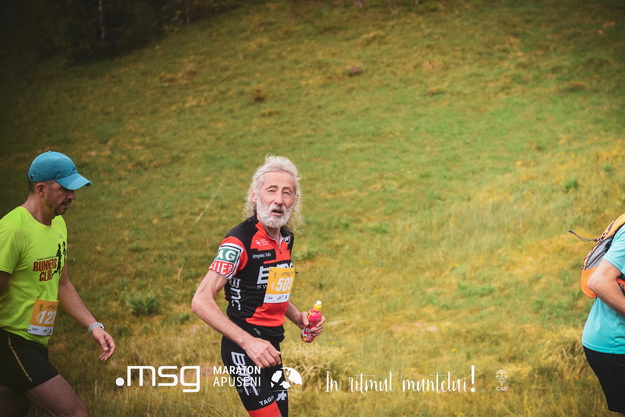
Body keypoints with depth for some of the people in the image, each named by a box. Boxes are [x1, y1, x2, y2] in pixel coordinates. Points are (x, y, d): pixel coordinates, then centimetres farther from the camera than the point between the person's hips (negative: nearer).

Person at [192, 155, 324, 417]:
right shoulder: (240, 241, -17)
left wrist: (298, 317, 6)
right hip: (244, 349, -8)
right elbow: (201, 301, -23)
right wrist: (248, 341, -29)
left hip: (270, 347, 8)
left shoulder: (286, 237, 8)